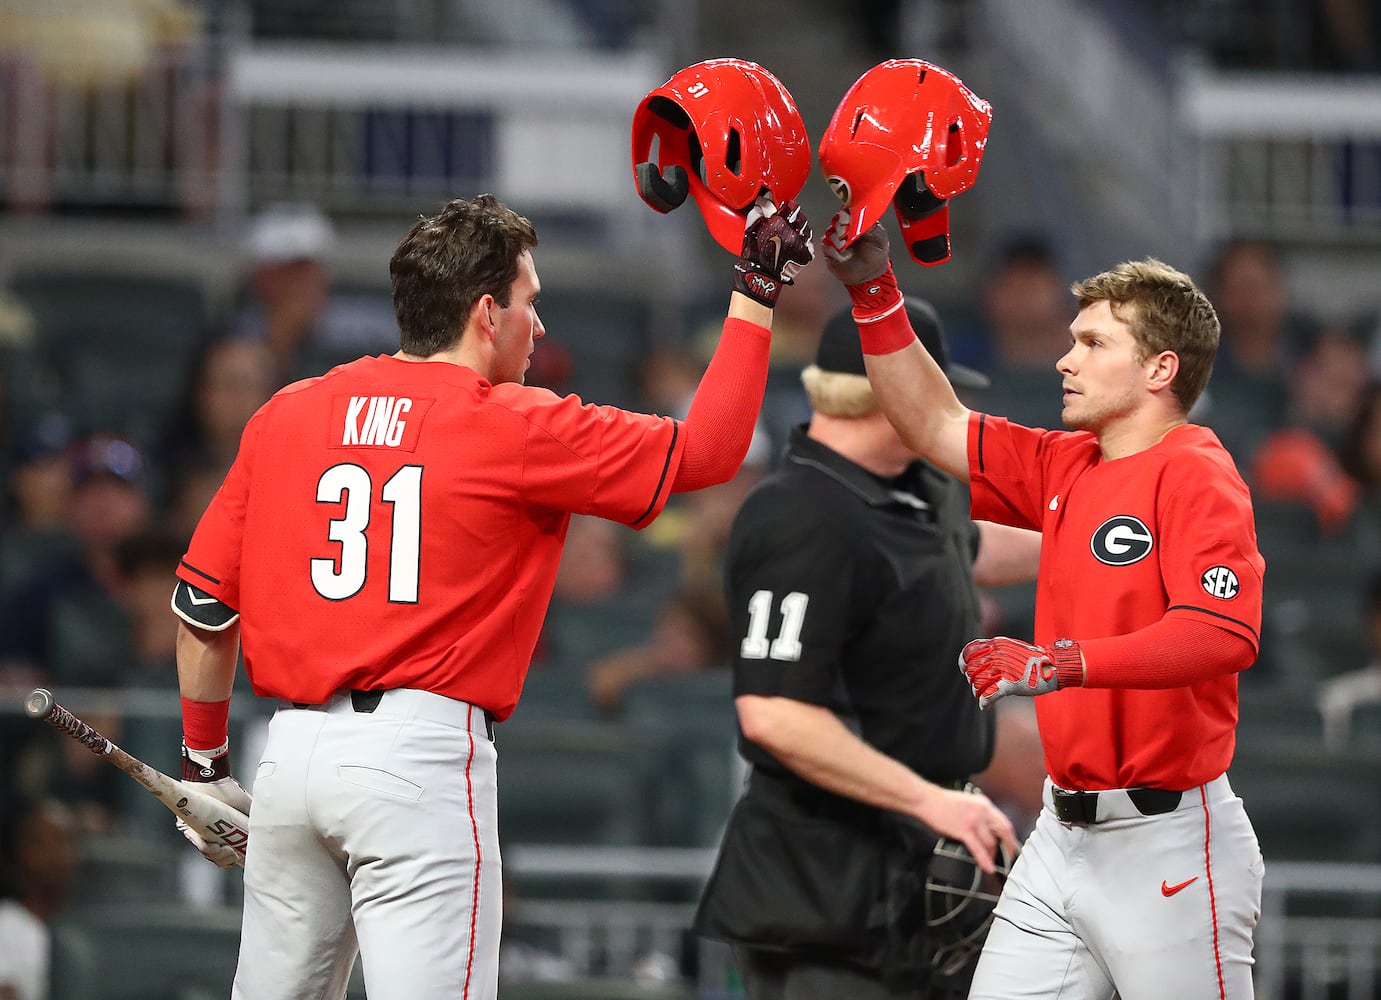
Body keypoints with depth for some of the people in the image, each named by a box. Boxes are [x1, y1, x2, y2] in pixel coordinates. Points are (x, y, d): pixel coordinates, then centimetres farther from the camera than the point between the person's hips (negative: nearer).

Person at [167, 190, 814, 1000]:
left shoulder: (285, 416, 11)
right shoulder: (520, 429, -3)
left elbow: (203, 605, 14)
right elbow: (705, 450, 3)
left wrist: (204, 762, 24)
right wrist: (757, 294, 11)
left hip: (292, 750, 6)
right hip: (420, 752, -5)